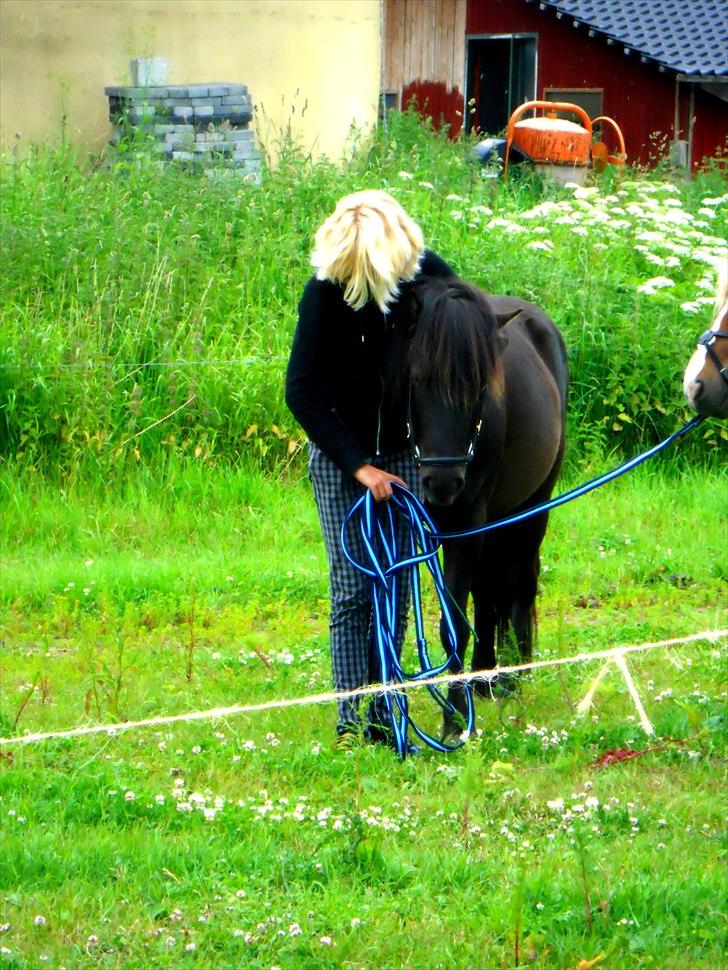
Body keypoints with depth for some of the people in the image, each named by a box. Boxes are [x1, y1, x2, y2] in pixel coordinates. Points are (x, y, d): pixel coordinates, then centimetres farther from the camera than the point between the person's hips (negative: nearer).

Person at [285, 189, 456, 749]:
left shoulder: (430, 276, -12)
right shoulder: (327, 290, -18)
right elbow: (301, 390, -15)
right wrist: (358, 465, -20)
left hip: (402, 451, 3)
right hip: (341, 456, -3)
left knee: (396, 589, 4)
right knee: (353, 588, -7)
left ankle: (382, 716, 10)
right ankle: (349, 720, -3)